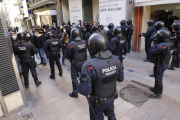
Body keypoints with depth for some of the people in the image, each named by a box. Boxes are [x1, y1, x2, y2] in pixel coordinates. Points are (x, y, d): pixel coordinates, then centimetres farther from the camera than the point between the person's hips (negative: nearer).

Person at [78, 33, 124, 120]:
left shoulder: (89, 66, -35)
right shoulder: (116, 60, -18)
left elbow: (84, 91, -31)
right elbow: (120, 78, -4)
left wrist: (80, 84, -11)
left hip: (97, 101, -4)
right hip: (111, 97, 4)